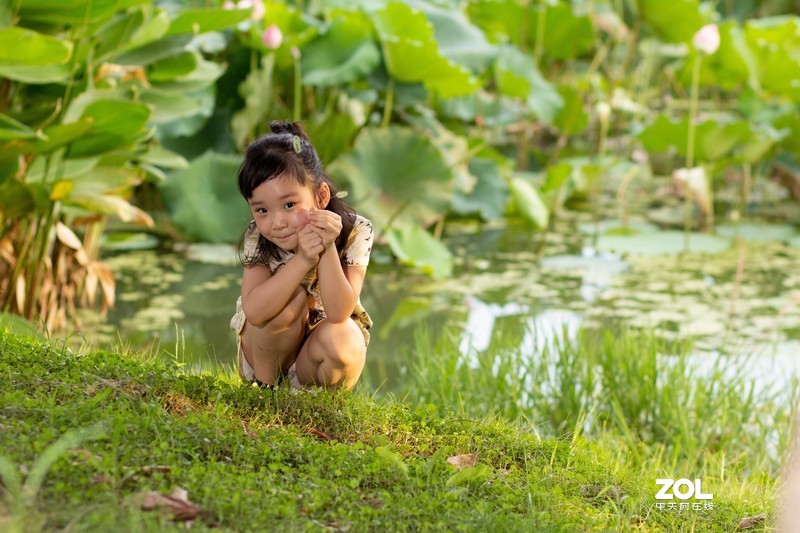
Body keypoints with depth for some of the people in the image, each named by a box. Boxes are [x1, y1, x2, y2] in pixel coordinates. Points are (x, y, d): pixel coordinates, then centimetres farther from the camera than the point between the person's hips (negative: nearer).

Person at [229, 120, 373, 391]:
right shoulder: (257, 237, -17)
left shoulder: (354, 232, -20)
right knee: (292, 295, -29)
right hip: (266, 352, 0)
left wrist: (327, 250, -40)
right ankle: (263, 383, -10)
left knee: (341, 339, -34)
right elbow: (254, 312, -32)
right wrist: (303, 260, -42)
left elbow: (339, 312, -29)